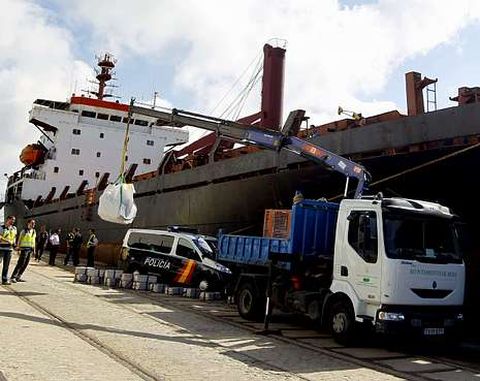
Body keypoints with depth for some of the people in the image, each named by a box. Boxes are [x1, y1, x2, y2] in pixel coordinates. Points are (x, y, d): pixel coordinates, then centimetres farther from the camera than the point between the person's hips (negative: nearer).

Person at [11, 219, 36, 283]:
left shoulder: (34, 231, 12)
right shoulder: (24, 231, -7)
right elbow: (19, 240, -5)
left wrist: (34, 249, 14)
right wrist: (18, 248, -11)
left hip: (30, 249, 7)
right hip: (24, 248, -7)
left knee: (26, 264, 6)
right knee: (20, 263, -11)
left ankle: (18, 277, 13)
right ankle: (12, 277, -6)